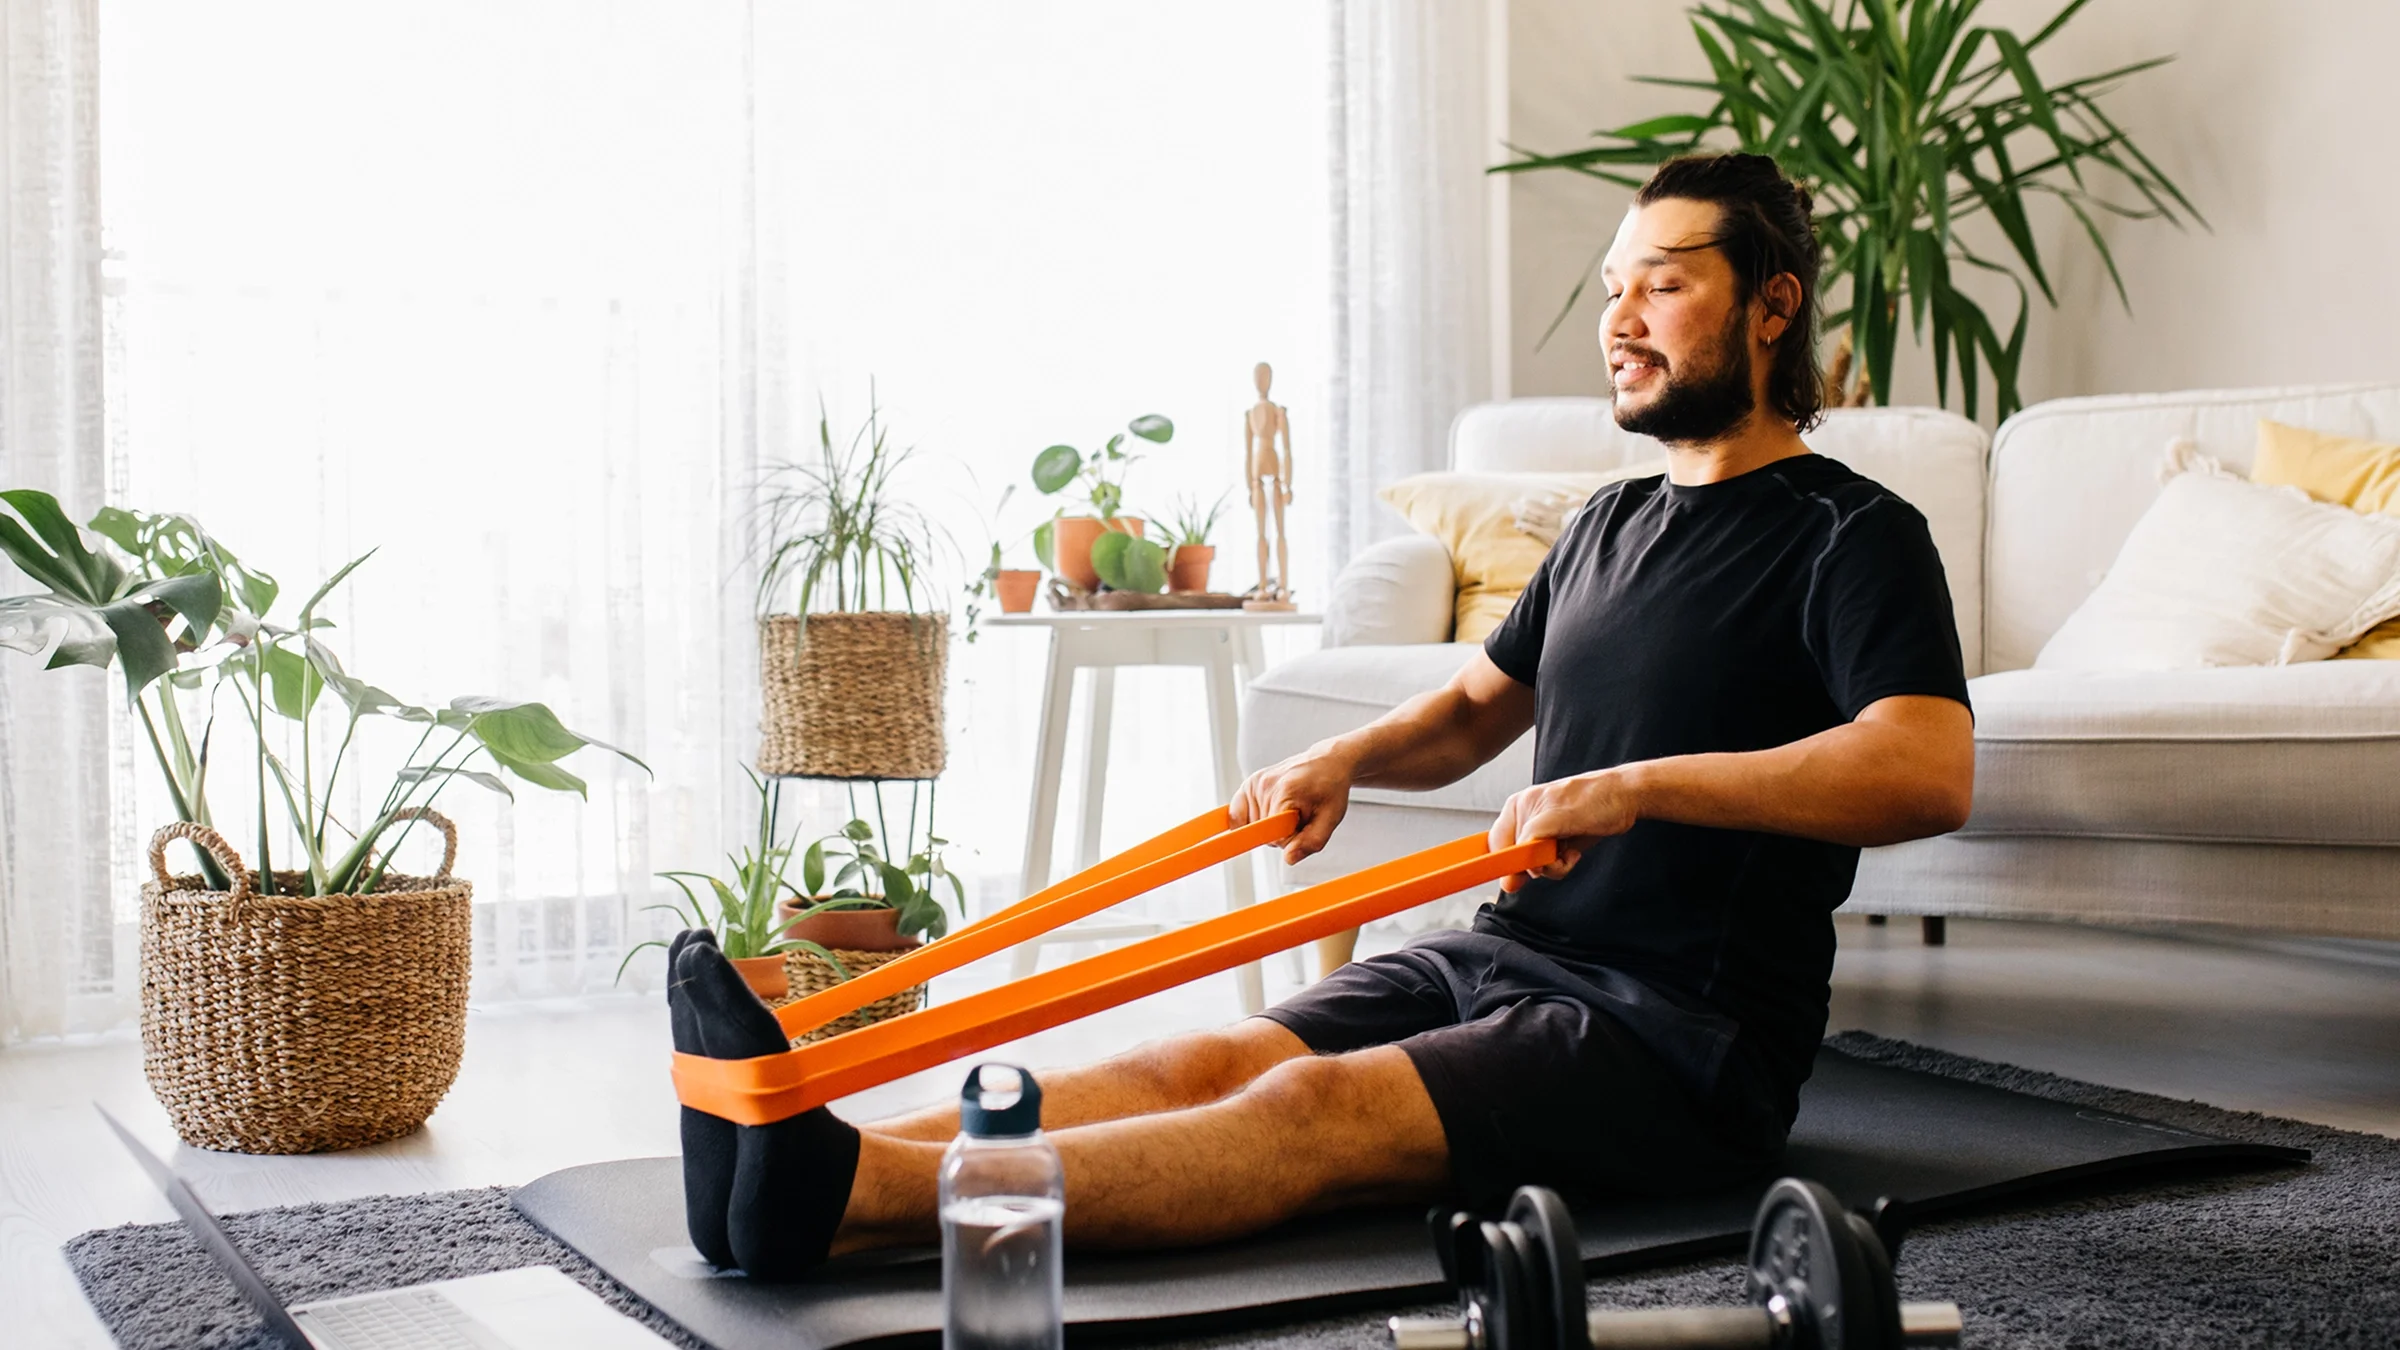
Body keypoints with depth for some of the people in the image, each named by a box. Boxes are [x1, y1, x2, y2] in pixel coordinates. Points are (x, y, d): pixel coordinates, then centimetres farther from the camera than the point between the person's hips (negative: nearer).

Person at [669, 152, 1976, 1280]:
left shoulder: (1852, 538, -6)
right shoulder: (1612, 522, 19)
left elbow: (1930, 772, -23)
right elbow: (1475, 709, 28)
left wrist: (1643, 784, -30)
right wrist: (1347, 757, 6)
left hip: (1687, 1043, -7)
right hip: (1502, 956, 8)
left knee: (1319, 1108, -30)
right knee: (1204, 1064, -17)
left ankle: (855, 1191, -48)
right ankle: (824, 1167, -35)